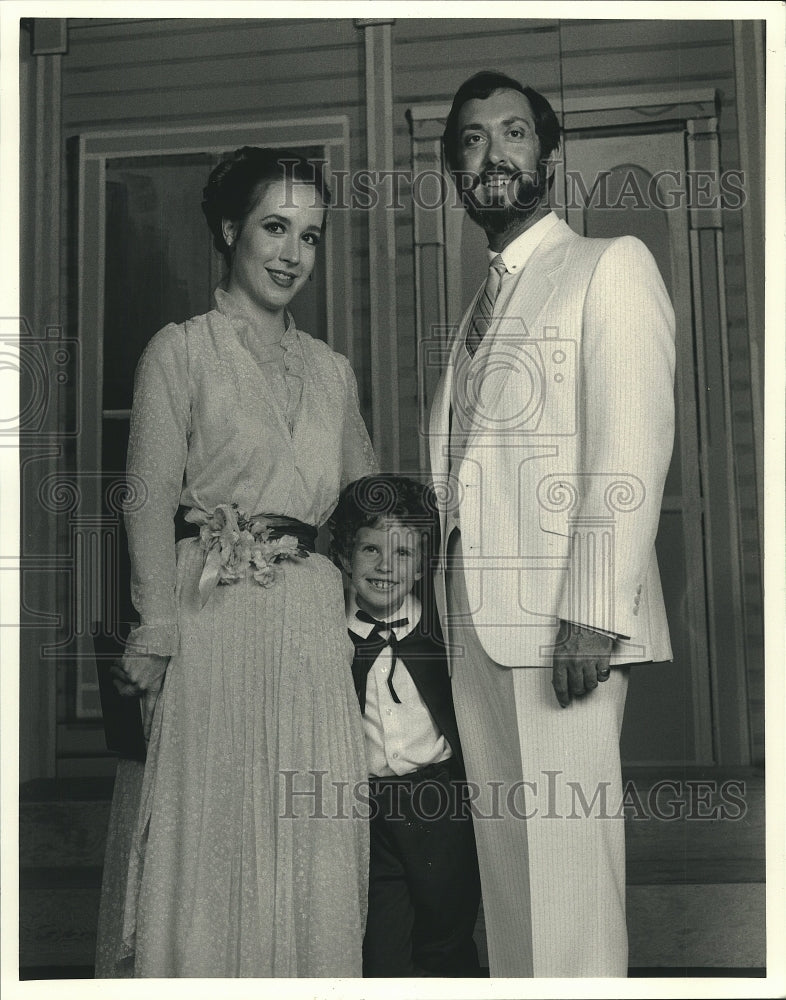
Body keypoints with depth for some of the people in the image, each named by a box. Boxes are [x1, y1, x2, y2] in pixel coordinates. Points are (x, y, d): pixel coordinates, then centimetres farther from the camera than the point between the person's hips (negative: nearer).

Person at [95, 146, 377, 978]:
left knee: (318, 833, 7)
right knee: (214, 825, 1)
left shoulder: (331, 370, 16)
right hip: (215, 615, -4)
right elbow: (152, 499, -6)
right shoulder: (179, 353, 2)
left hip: (314, 618, 5)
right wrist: (156, 633, -14)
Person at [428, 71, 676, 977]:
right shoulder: (481, 305, 22)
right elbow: (458, 467, 16)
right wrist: (451, 597, 6)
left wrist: (594, 611, -18)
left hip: (561, 622, -7)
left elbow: (632, 450, -10)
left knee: (561, 852, -5)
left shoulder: (610, 265, 1)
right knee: (504, 855, 11)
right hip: (477, 615, 7)